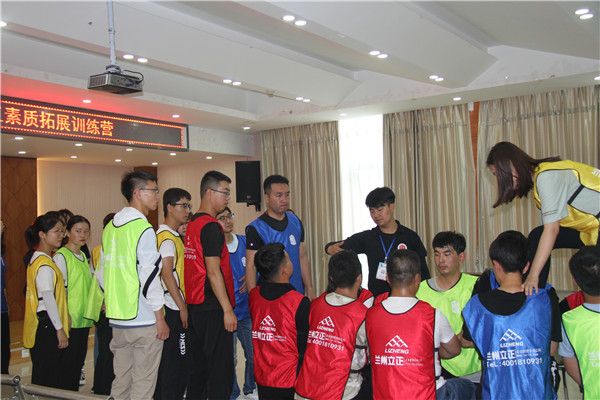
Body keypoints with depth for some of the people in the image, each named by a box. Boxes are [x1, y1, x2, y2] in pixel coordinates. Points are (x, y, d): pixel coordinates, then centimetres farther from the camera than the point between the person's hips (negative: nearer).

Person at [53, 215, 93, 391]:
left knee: (79, 359, 12)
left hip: (84, 317, 8)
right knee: (69, 361, -3)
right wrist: (66, 315, -17)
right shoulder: (61, 256, -9)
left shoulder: (83, 256, 15)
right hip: (70, 318, -8)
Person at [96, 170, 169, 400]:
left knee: (121, 380, 16)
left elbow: (102, 274, 16)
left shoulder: (110, 227, 11)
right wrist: (160, 318, -11)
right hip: (144, 319, -8)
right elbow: (150, 276, -17)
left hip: (117, 319, 8)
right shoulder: (143, 229, -14)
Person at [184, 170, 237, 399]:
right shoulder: (211, 226, -14)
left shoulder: (192, 224, 14)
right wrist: (228, 310, -17)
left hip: (195, 307, 9)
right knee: (220, 370, -3)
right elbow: (213, 272, -19)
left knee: (199, 366, 16)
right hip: (213, 309, -9)